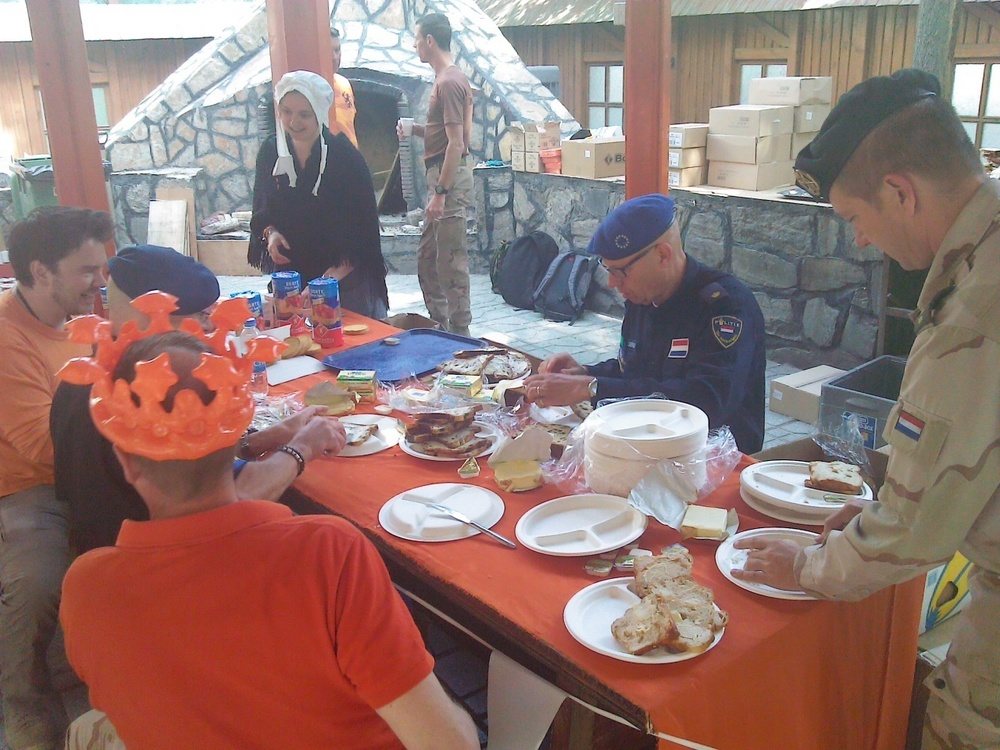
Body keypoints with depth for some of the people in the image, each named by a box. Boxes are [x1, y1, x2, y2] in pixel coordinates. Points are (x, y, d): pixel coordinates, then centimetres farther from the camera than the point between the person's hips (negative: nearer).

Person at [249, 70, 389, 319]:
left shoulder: (346, 156, -12)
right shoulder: (269, 152, 2)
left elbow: (362, 225, -12)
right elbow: (261, 210, 15)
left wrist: (336, 273, -22)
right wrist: (270, 232, -8)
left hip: (346, 279, -3)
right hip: (289, 275, 3)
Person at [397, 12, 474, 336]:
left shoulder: (449, 82, -15)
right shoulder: (449, 78, 16)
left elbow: (456, 143, -21)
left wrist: (440, 193, -22)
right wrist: (416, 130, 10)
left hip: (450, 177, -11)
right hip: (442, 176, 11)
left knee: (451, 260, -5)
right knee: (427, 257, 16)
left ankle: (459, 333, 3)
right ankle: (439, 324, 26)